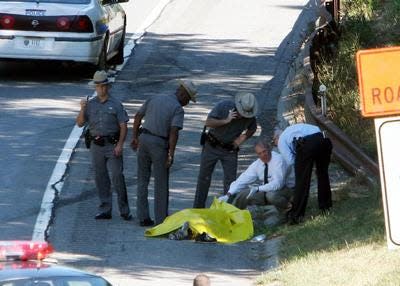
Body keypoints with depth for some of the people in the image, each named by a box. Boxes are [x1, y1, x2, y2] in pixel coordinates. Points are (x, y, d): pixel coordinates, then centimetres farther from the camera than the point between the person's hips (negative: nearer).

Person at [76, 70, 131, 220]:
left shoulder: (116, 104, 0)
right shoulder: (90, 104, 9)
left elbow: (123, 126, -2)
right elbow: (80, 123, 7)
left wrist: (120, 144, -12)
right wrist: (82, 109, -11)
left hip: (112, 145, -4)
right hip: (96, 145, 4)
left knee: (117, 176, -9)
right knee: (100, 178, 6)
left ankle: (124, 210, -4)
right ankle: (105, 210, 12)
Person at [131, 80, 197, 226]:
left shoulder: (154, 99, 10)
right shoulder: (178, 109, -8)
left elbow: (138, 116, 13)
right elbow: (174, 131, -19)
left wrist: (135, 137, 21)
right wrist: (171, 154, -18)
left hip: (144, 139, 5)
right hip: (159, 144, -5)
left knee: (143, 180, 12)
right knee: (161, 183, 5)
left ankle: (143, 217, 12)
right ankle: (161, 219, 7)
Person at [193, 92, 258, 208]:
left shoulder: (250, 116, -12)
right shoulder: (224, 106, -20)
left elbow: (252, 129, 11)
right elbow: (208, 122, -22)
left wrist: (243, 138, -6)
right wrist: (226, 121, -33)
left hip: (230, 150, 2)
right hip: (212, 145, -1)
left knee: (230, 181, -5)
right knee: (204, 178, 4)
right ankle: (198, 208, 13)